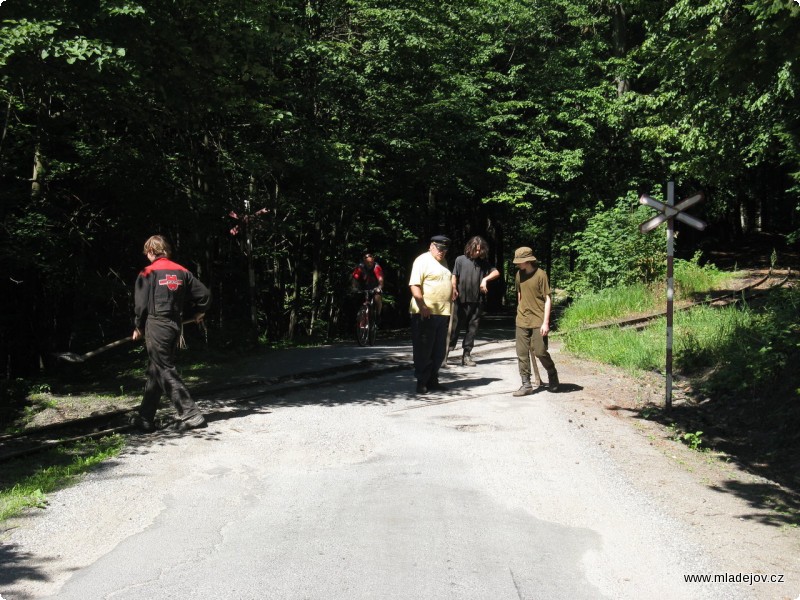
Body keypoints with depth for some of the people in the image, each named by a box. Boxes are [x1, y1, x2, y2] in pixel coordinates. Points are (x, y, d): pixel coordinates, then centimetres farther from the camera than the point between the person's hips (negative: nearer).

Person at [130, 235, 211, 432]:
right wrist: (199, 312, 29)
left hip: (156, 327, -7)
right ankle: (145, 418, 21)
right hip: (175, 326, 7)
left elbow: (141, 304, -7)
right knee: (155, 372, 14)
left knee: (166, 372, -3)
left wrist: (139, 328, 9)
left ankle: (190, 414, -8)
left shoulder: (148, 273, -8)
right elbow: (204, 293, 10)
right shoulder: (181, 272, 8)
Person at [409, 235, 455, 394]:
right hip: (425, 313, -8)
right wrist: (422, 306, -24)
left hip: (442, 314, 8)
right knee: (423, 350, -1)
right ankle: (421, 382, 4)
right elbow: (414, 285, -16)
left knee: (439, 351, 11)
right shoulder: (423, 260, -8)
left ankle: (432, 380, 20)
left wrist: (452, 292, 18)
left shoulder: (443, 262, 17)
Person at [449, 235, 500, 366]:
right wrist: (454, 289, -18)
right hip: (462, 301, -3)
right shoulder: (461, 260, 3)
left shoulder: (483, 262, 11)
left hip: (477, 302, 3)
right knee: (455, 327, -2)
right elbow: (454, 277, -1)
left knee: (472, 329, 6)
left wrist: (485, 279, -10)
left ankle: (466, 355, 13)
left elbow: (496, 272, 7)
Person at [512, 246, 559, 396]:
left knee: (540, 352, -4)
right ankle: (526, 385, 6)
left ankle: (553, 377, 22)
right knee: (522, 353, 1)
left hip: (538, 321, -5)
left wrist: (546, 322, -15)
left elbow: (547, 299, -11)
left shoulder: (540, 275, -11)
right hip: (522, 321, 5)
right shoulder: (519, 274, 6)